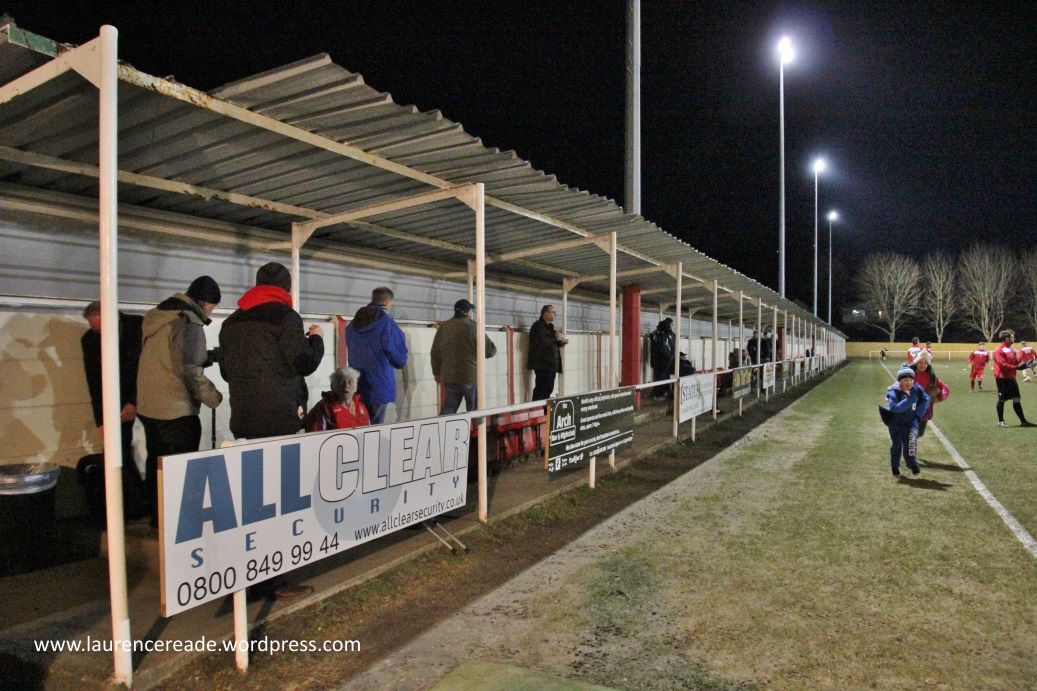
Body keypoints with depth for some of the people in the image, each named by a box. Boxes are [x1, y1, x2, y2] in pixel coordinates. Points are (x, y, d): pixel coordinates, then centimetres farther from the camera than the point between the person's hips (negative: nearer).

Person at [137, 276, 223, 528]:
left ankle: (158, 517, 29)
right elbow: (189, 370, -22)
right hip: (176, 410, -9)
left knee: (157, 464, 17)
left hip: (148, 406, 9)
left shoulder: (156, 317, 11)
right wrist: (215, 398, -12)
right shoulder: (188, 322, -16)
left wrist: (209, 356, 13)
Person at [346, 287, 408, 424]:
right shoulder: (386, 322, -14)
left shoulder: (354, 323, 8)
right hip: (379, 382, -7)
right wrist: (401, 363, 11)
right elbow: (398, 351, -10)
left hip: (356, 382, 7)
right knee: (375, 426, 0)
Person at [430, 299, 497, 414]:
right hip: (471, 376, -4)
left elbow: (435, 353, 13)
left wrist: (437, 372, 24)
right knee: (475, 412, 8)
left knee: (447, 410, 10)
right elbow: (490, 350, -10)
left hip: (449, 377, 4)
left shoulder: (443, 327, 6)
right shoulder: (473, 327, -10)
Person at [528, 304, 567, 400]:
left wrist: (561, 341, 4)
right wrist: (556, 338, -14)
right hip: (543, 364, -9)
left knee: (548, 389, 11)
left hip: (551, 364, 9)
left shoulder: (550, 326, 19)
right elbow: (541, 342, -25)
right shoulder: (538, 326, -10)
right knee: (541, 389, -9)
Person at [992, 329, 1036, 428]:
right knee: (1001, 400, 1)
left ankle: (1023, 421, 13)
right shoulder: (999, 350, -14)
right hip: (1002, 378, -8)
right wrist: (1016, 367, -26)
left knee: (1016, 399, 9)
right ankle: (1000, 421, 10)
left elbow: (1016, 362, 17)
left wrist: (1023, 365, -1)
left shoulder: (1012, 349, 14)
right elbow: (1003, 364, -21)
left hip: (1011, 378, 8)